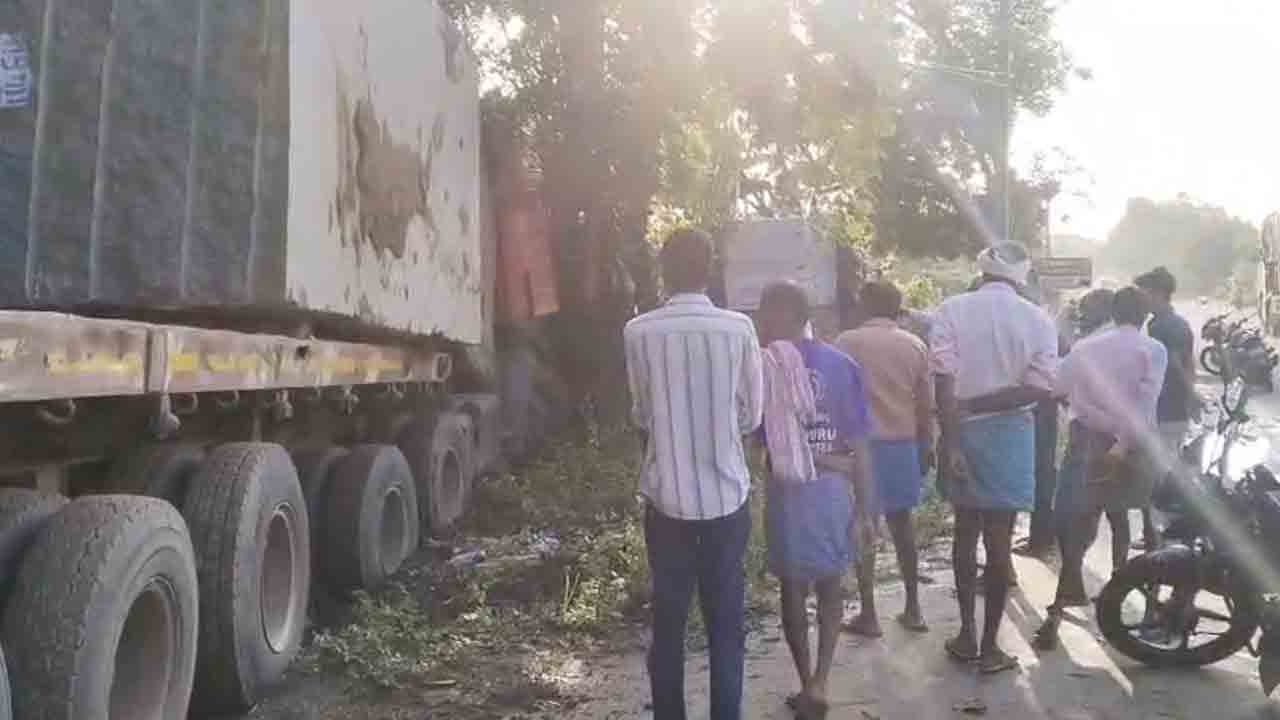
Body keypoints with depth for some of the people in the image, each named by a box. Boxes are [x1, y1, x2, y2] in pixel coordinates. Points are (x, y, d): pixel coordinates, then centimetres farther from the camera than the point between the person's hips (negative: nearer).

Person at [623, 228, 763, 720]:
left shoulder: (639, 332, -8)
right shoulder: (739, 329, -8)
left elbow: (640, 415, 2)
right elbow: (752, 415, 1)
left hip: (666, 497, 0)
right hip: (726, 495, 0)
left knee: (668, 620, 13)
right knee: (725, 622, 11)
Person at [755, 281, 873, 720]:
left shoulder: (764, 365, -11)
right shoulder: (842, 365, -1)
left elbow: (773, 441, -13)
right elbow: (858, 444, -1)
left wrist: (819, 459, -2)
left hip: (787, 491, -2)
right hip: (833, 489, 3)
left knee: (794, 588, 12)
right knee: (830, 586, 16)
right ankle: (818, 683, 6)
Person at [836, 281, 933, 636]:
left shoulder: (848, 342, -6)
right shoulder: (915, 345, 4)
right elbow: (925, 405, 6)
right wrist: (927, 446, 16)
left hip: (863, 444, -4)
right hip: (904, 443, 4)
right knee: (901, 523, 16)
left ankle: (868, 615, 7)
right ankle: (913, 609, 20)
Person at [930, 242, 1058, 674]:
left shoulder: (952, 310, -5)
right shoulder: (1037, 320, -3)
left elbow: (944, 381, -14)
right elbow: (1039, 387, -12)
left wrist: (951, 442, -15)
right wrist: (979, 404, -8)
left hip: (963, 431, 1)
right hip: (1009, 434, -1)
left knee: (966, 532, 17)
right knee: (998, 540, 6)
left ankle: (966, 635, 23)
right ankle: (989, 646, 13)